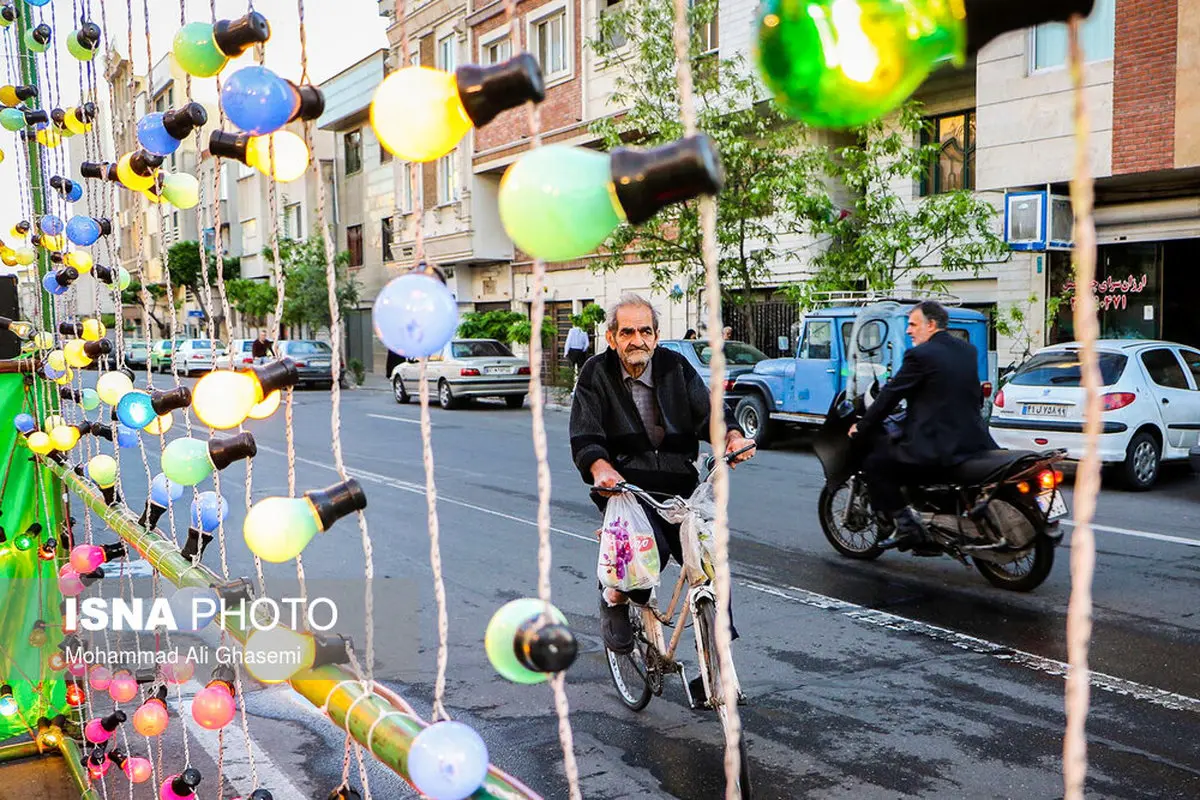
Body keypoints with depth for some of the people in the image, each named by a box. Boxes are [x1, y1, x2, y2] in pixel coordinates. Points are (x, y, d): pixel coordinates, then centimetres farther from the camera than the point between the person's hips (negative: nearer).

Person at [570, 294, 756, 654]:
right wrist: (601, 468, -30)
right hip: (625, 486, -3)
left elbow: (707, 411, 1)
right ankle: (615, 598, 4)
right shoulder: (596, 374, 0)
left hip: (679, 484, 3)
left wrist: (732, 435, -22)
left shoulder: (675, 367, 8)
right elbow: (584, 438, -8)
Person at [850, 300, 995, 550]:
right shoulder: (968, 350, 12)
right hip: (974, 440, 9)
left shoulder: (920, 355, -11)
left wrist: (862, 427, 4)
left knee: (875, 464, 3)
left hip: (935, 447, -9)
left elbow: (890, 395, -7)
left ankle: (906, 523, -4)